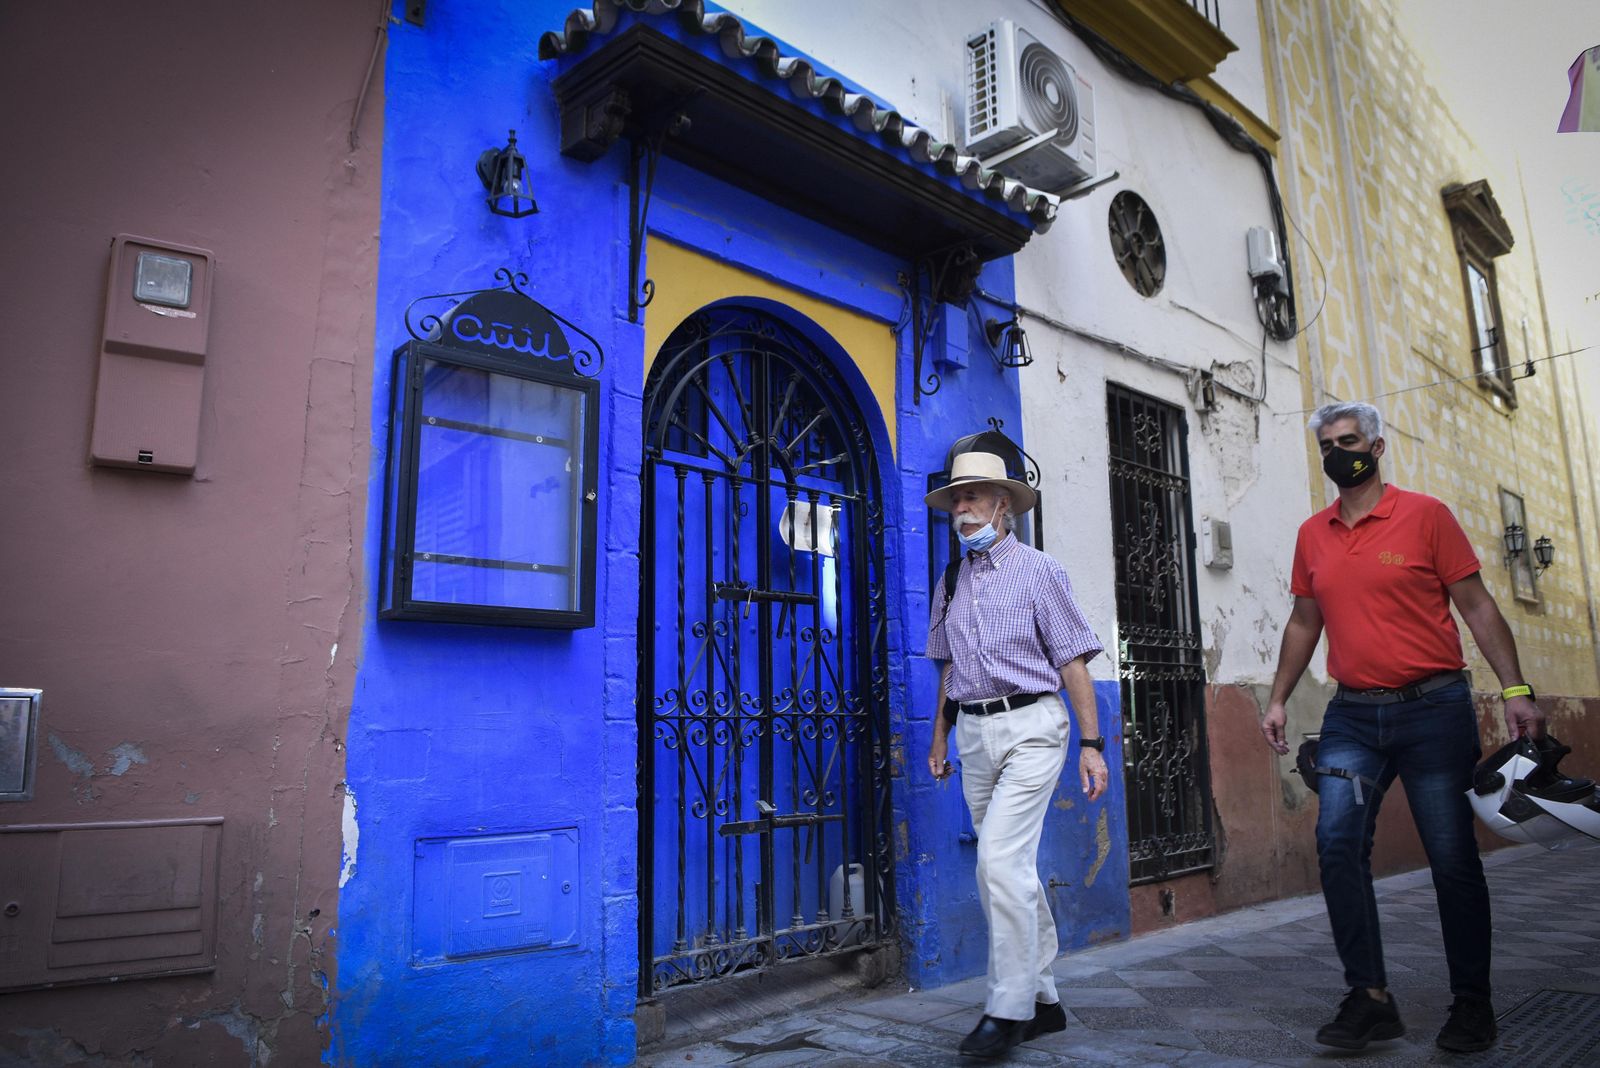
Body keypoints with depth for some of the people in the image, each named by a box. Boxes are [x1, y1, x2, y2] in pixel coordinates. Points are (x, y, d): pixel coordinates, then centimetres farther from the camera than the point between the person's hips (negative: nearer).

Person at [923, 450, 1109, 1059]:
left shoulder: (1038, 571, -2)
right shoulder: (951, 583, 13)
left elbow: (1072, 661, -5)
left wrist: (1092, 744, -10)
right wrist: (939, 738, 17)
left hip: (1029, 726, -6)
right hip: (973, 734, 6)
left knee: (1000, 860, -15)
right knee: (1011, 870, 12)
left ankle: (1009, 1009, -3)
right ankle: (1042, 999, 25)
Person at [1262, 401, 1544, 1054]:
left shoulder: (1424, 515, -1)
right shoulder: (1312, 535, 10)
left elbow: (1477, 606, -1)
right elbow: (1304, 622, 17)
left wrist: (1516, 689, -10)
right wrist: (1278, 699, 14)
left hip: (1432, 708, -3)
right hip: (1351, 716, 3)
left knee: (1452, 856, 3)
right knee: (1337, 841, -10)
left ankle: (1472, 1002, 20)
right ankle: (1370, 997, 0)